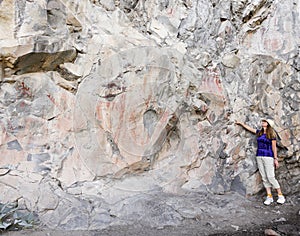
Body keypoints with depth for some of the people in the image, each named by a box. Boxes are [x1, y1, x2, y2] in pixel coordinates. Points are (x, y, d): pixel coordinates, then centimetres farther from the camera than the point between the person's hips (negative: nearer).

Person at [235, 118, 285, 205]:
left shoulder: (272, 134, -2)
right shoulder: (259, 132, 11)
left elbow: (274, 147, -3)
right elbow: (249, 128, 24)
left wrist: (276, 159, -6)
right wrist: (241, 123, 29)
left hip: (268, 157, -5)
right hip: (259, 157, 5)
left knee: (271, 177, -9)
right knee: (264, 177, 3)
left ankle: (281, 196, 3)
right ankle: (269, 196, 7)